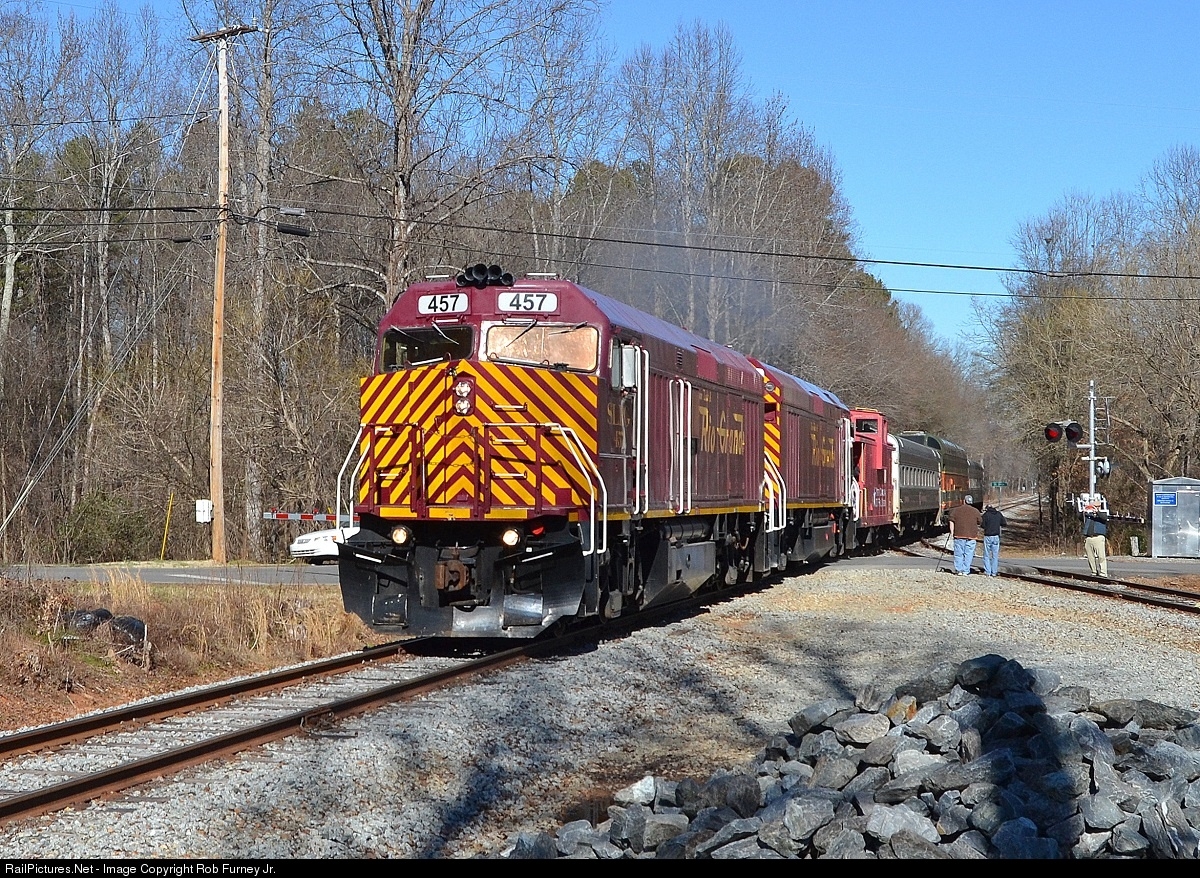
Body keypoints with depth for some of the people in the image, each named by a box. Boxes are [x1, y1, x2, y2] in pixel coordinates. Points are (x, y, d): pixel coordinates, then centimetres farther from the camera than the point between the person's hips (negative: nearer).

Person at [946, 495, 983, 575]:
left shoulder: (956, 510, 5)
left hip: (959, 535, 0)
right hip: (971, 535, 0)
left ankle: (959, 570, 3)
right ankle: (965, 571, -1)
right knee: (968, 554, 2)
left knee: (959, 553, 6)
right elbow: (980, 522, 9)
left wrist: (952, 532, 4)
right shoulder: (976, 511, 5)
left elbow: (951, 521, 2)